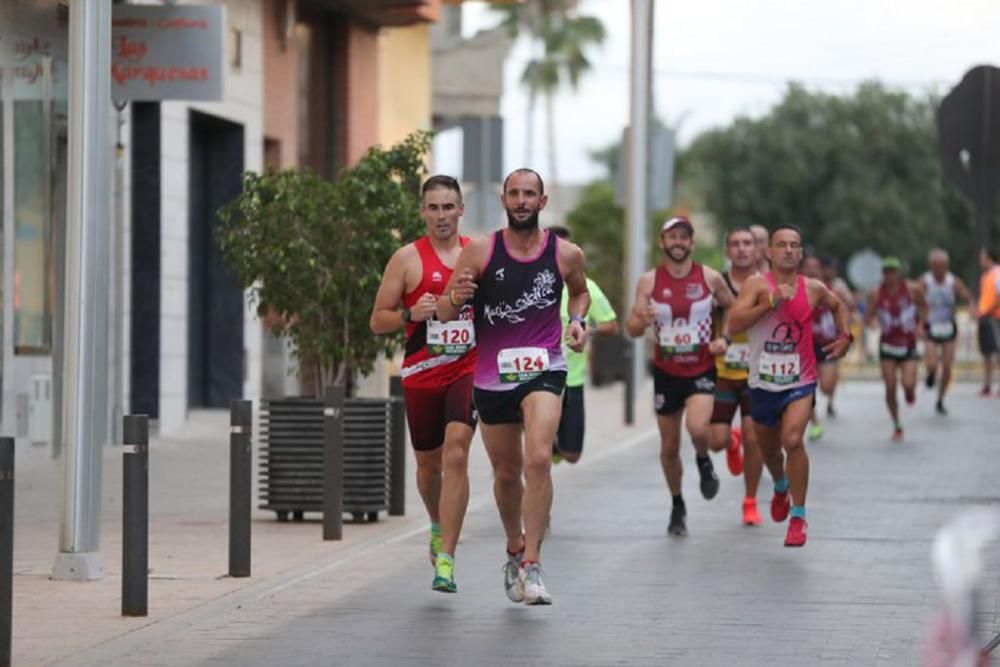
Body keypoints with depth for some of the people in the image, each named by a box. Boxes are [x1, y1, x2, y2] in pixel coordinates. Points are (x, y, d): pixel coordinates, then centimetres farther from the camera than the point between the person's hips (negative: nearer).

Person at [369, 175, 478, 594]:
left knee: (456, 454, -17)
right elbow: (378, 321, 1)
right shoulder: (407, 259, 0)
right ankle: (439, 527, 43)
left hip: (469, 370, 0)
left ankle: (445, 559, -18)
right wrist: (411, 314, -17)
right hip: (422, 374, 0)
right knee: (428, 464, 11)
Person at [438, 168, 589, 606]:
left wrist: (577, 320, 1)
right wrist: (456, 298, -26)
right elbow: (444, 314, -3)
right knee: (506, 472, 14)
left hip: (544, 370, -1)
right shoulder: (480, 252, -4)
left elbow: (579, 291, 22)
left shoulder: (566, 255, -1)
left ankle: (531, 565, -20)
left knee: (538, 459, -22)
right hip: (492, 375, 1)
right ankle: (515, 550, 39)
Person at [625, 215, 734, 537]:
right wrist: (641, 321, -28)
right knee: (669, 446, 9)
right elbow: (631, 330, -5)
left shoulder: (710, 278, -4)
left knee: (698, 428, -27)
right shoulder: (649, 281, -4)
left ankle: (704, 462, 8)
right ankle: (677, 505, 31)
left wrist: (725, 339, -5)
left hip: (702, 369, -2)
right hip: (666, 371, 2)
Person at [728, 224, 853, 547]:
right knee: (768, 449, 19)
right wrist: (771, 301, -30)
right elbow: (734, 324, -24)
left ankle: (798, 516, -11)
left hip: (800, 382, -1)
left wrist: (845, 336, 7)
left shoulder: (813, 289, -1)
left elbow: (838, 306, 23)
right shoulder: (757, 285, -10)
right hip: (763, 383, 1)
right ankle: (781, 487, 55)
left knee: (793, 440, -23)